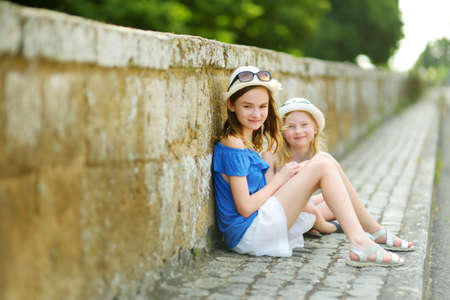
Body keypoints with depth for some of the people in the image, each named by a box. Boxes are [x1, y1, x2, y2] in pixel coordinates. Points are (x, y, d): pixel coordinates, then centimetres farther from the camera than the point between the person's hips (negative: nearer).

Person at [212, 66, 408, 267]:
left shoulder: (247, 142, 16)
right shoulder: (233, 145, -14)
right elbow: (245, 208, -19)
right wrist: (280, 178, -6)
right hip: (247, 233, -10)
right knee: (323, 165, -13)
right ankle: (360, 245, -22)